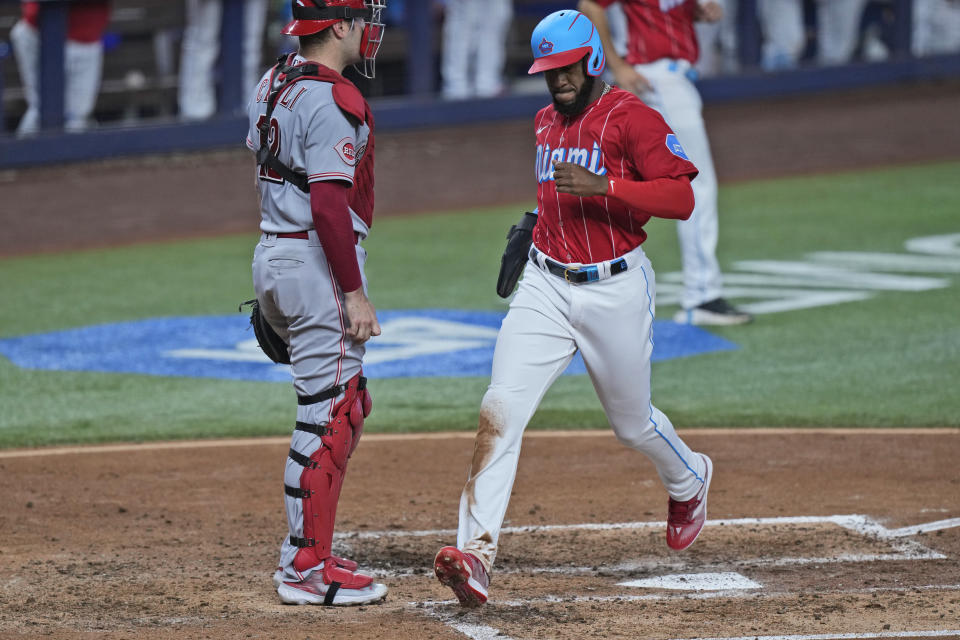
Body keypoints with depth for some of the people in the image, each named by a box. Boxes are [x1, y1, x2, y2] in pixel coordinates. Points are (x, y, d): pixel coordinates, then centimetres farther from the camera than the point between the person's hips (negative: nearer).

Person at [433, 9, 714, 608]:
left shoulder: (631, 116, -11)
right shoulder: (546, 122, 11)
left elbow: (681, 199, -20)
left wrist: (603, 186, -30)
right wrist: (536, 225, 13)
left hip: (616, 289, -5)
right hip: (546, 287, 5)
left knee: (632, 422, 13)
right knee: (501, 410, -14)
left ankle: (689, 480, 49)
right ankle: (476, 553, -21)